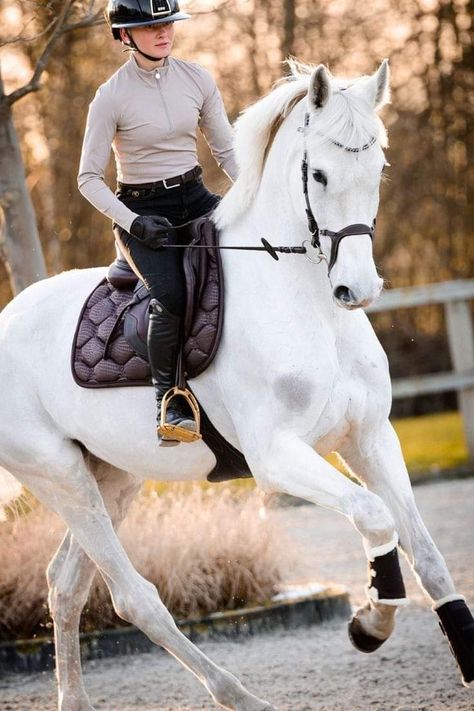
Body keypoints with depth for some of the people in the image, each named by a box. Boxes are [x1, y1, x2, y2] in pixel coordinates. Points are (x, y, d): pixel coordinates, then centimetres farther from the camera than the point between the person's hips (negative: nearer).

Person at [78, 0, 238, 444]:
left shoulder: (197, 79, 2)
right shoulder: (112, 97, -10)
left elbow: (226, 151, 10)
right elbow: (88, 179, -7)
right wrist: (133, 223, -20)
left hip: (194, 199, 5)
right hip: (141, 211, -5)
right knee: (172, 294, -32)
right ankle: (168, 400, -19)